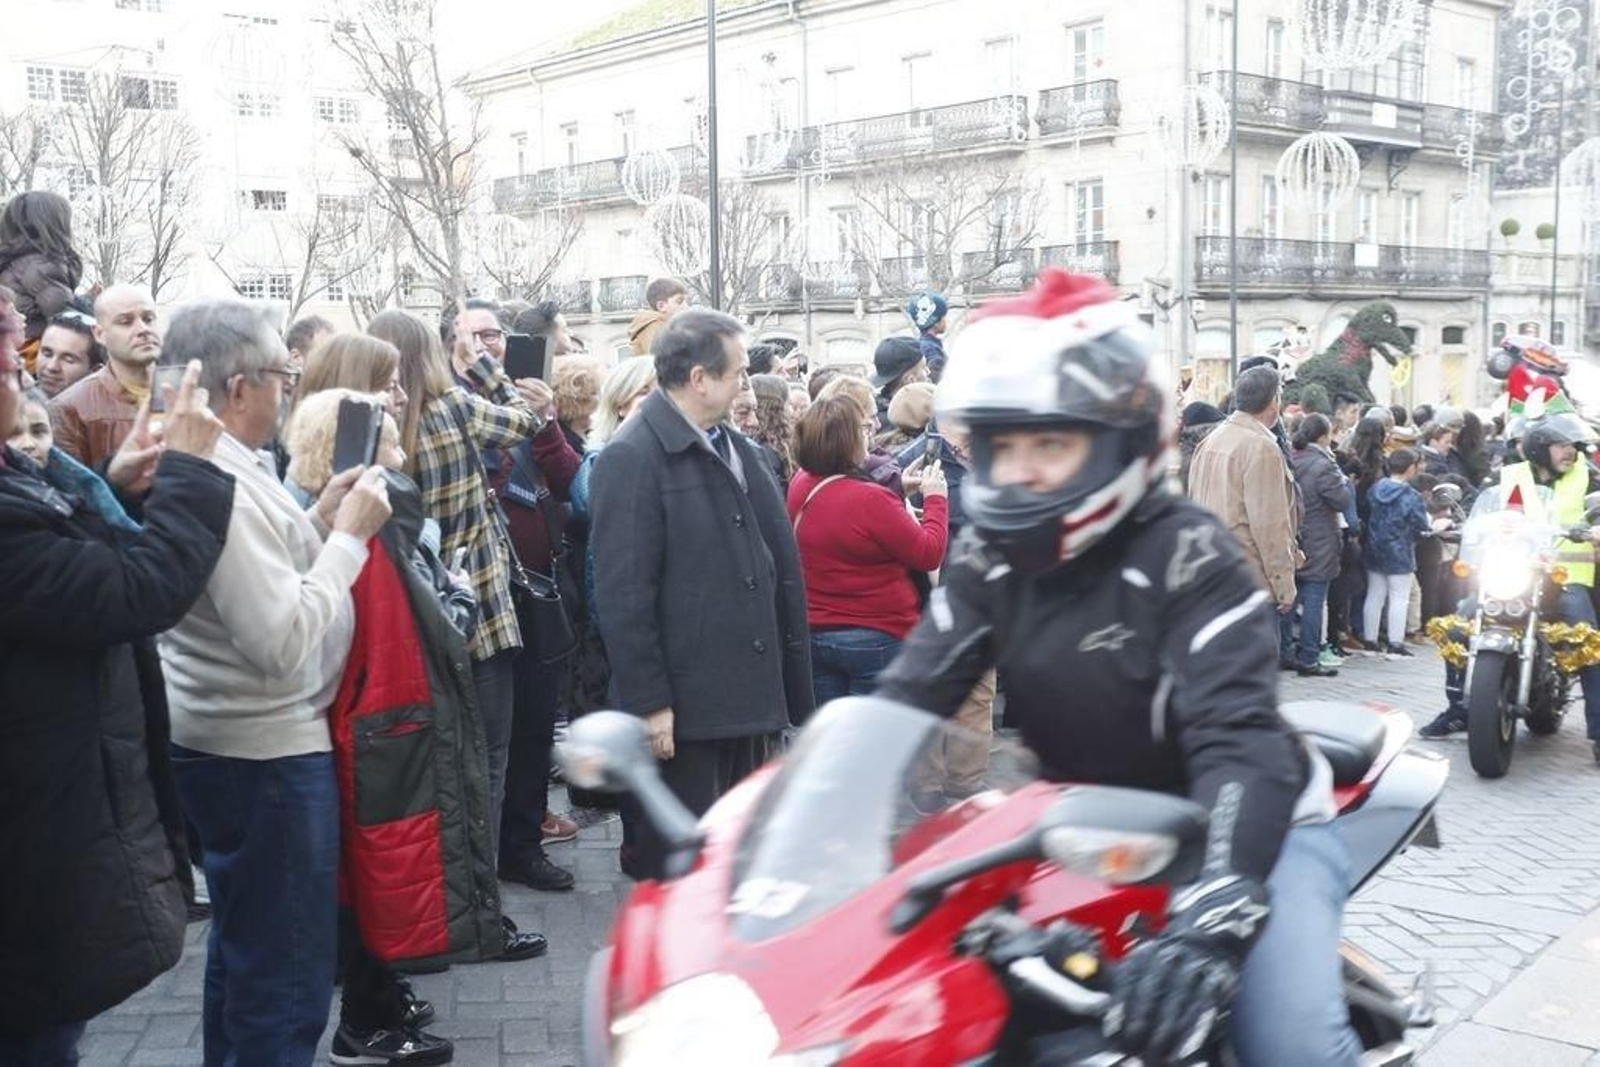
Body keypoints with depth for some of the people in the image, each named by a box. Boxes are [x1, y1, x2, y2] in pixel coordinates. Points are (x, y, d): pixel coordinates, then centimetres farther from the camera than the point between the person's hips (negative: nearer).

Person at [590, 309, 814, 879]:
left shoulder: (737, 449, 13)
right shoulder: (631, 458, -13)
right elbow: (623, 593, -17)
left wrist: (790, 685, 14)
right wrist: (648, 702, -19)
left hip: (751, 697, 8)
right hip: (683, 708, -8)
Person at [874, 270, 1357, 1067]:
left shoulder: (1188, 554, -20)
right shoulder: (990, 561, -3)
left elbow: (1238, 740, -31)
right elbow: (903, 701, -12)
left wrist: (1210, 914, -47)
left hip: (1246, 827, -5)